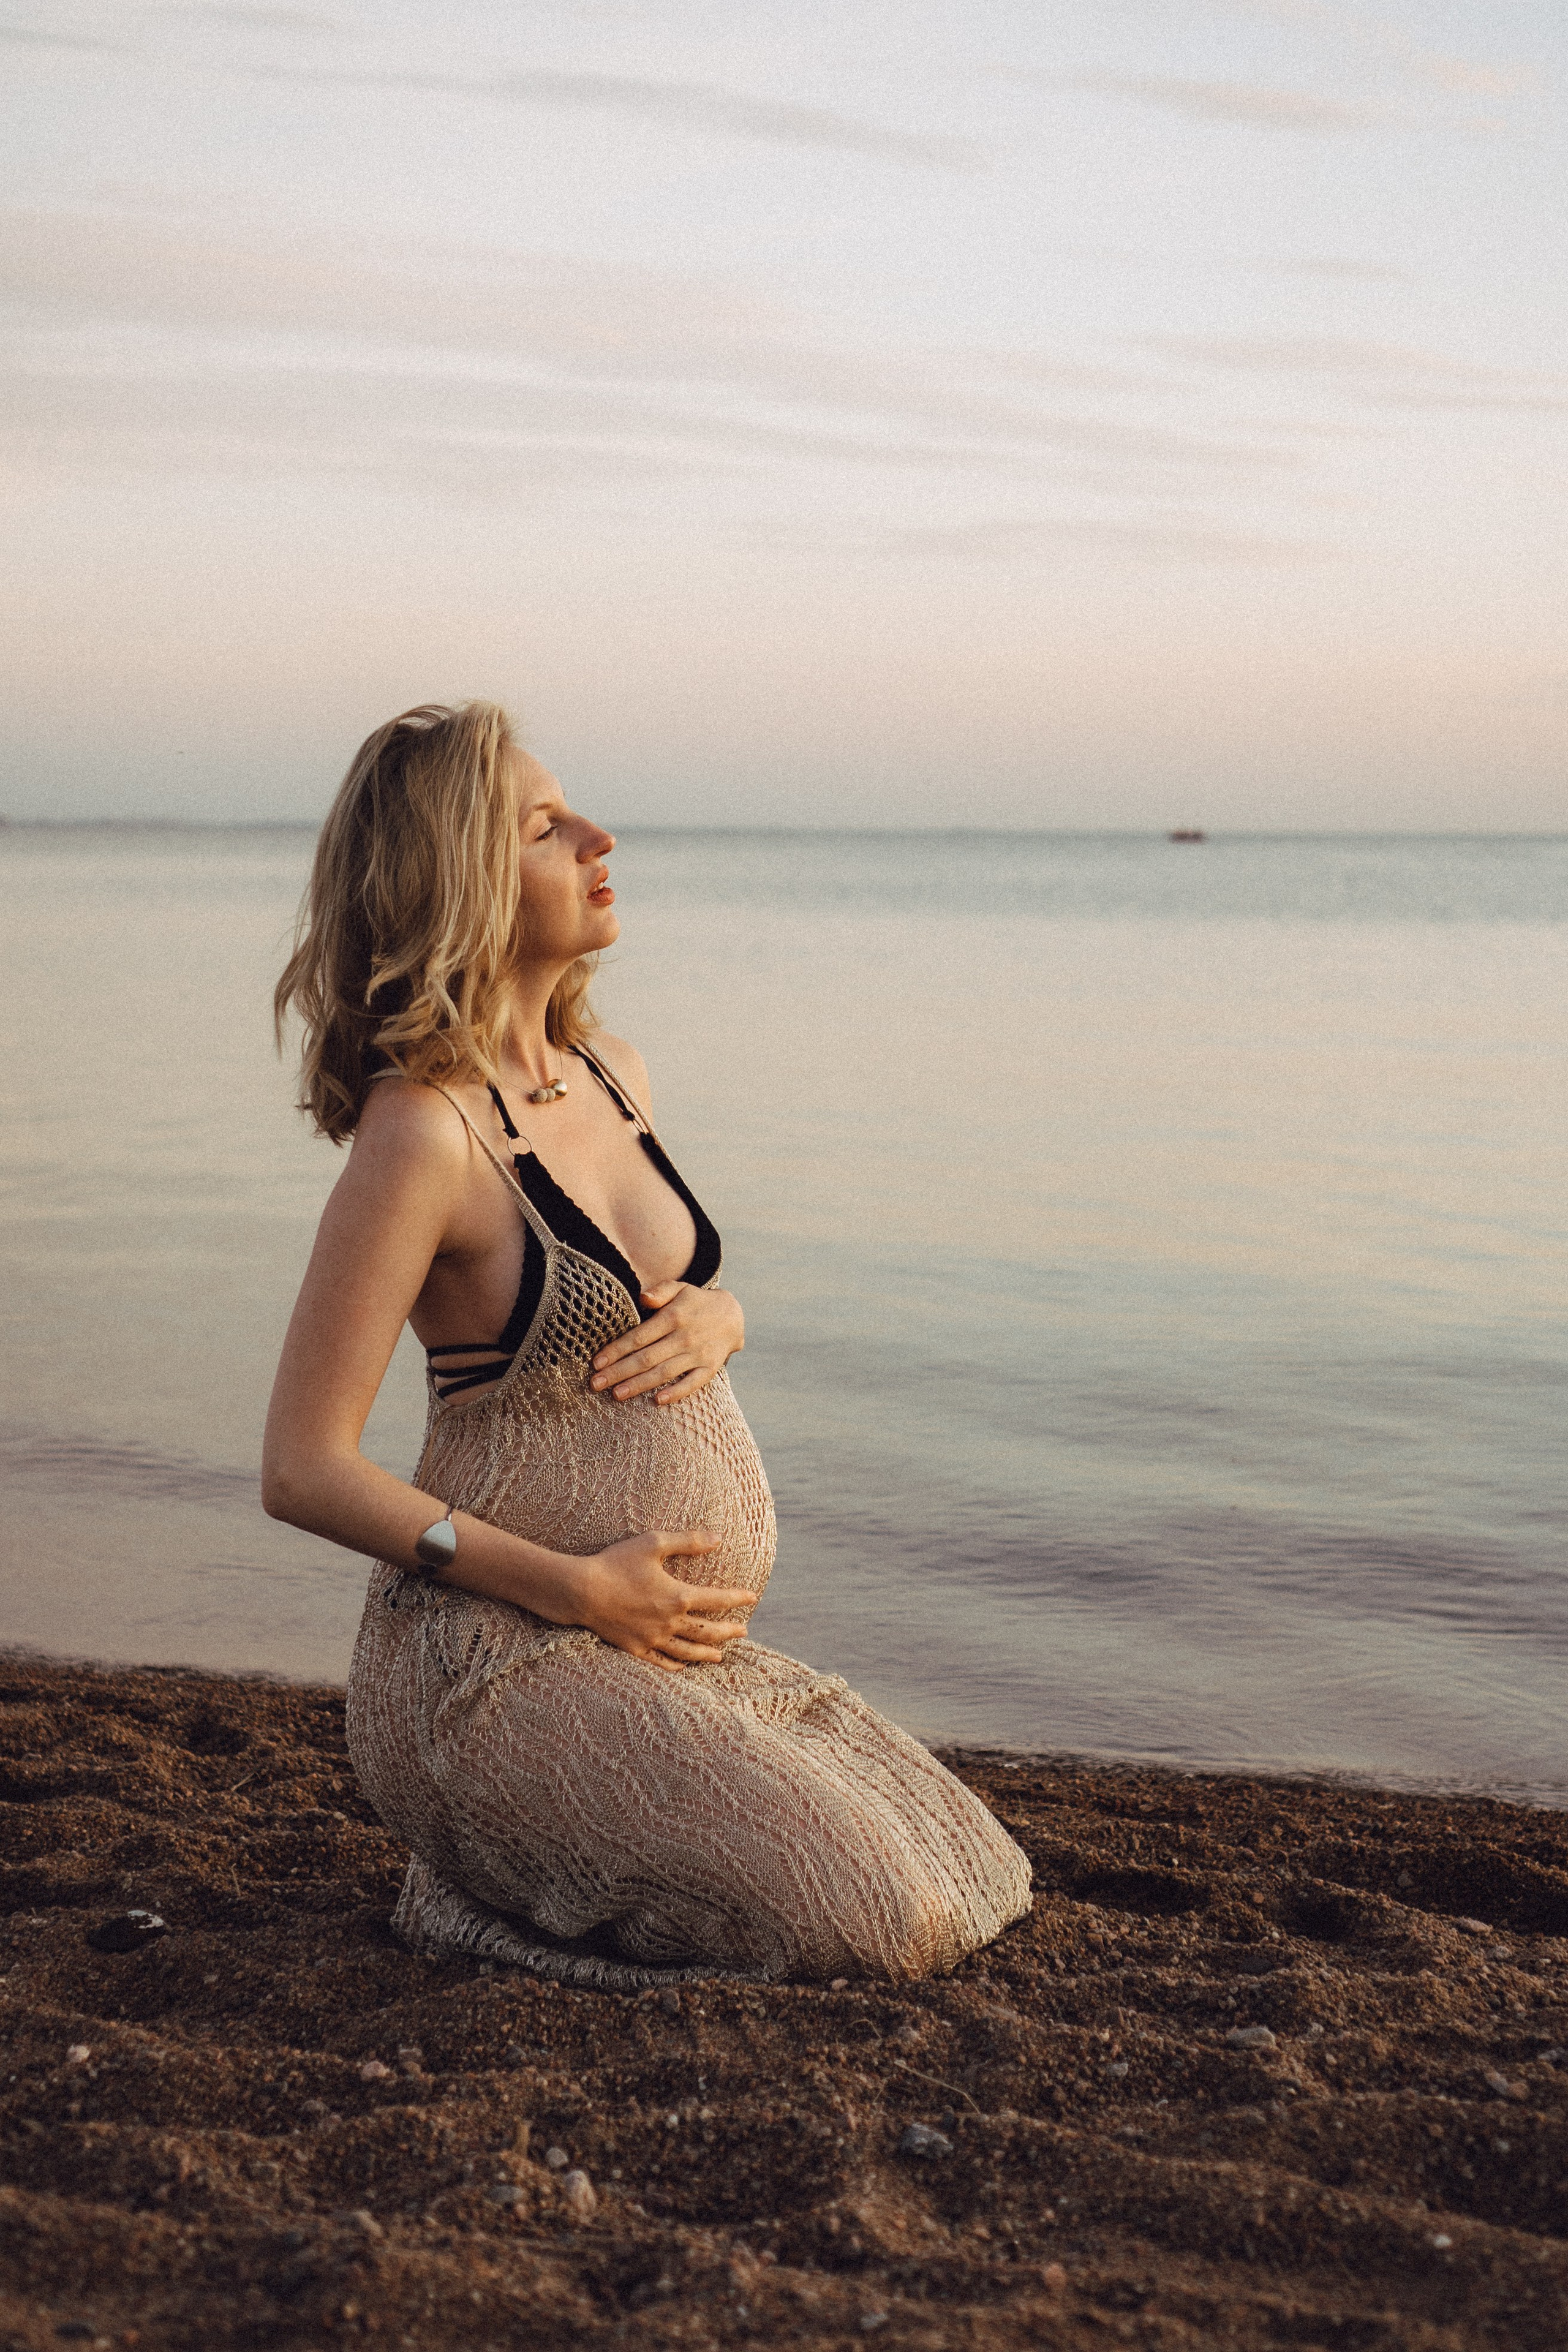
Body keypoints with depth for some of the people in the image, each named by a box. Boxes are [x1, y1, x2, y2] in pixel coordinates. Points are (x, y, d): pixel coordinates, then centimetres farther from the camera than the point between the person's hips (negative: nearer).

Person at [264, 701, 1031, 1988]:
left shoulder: (612, 1073, 7)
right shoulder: (422, 1133, -18)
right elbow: (305, 1469, -18)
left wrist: (714, 1320, -1)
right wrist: (575, 1587, -20)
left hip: (670, 1645, 8)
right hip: (508, 1660, -8)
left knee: (973, 1883, 10)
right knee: (875, 1920, -16)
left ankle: (546, 1854, 16)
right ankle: (500, 1884, 2)